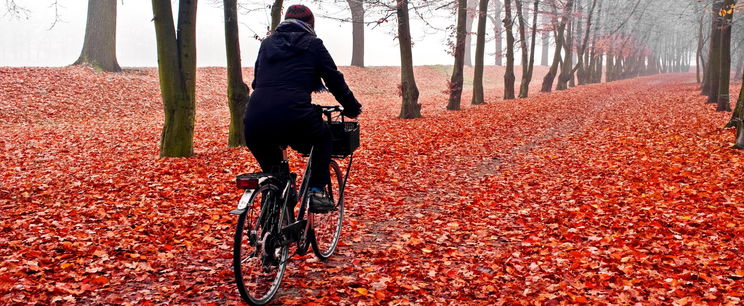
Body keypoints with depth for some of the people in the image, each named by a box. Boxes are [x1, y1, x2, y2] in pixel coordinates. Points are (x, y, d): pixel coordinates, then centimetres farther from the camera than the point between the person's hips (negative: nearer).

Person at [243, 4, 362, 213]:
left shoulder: (267, 43, 25)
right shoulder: (312, 44, 13)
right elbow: (335, 80, 16)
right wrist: (352, 107, 31)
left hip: (254, 125, 4)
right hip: (292, 119, -4)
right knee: (323, 137, 27)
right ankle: (317, 192, 16)